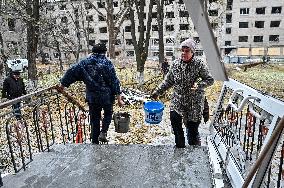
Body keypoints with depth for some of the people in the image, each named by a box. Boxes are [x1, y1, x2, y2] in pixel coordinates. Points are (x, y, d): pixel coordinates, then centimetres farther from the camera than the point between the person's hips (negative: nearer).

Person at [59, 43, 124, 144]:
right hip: (106, 96, -3)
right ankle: (103, 133, 5)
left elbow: (71, 72, 1)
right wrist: (119, 98, -7)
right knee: (108, 113, 23)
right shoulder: (107, 63, -7)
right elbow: (114, 81, -9)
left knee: (94, 118, 15)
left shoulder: (85, 62, 3)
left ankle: (95, 141, 22)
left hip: (91, 97, 3)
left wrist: (63, 84, 14)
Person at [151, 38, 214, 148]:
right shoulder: (175, 64, 4)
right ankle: (180, 146, 9)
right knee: (174, 118, -14)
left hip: (194, 101, -3)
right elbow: (168, 81, 12)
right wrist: (157, 91, 6)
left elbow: (210, 80, -3)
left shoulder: (199, 65, -6)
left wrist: (199, 85, -22)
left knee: (192, 126, 1)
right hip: (177, 99, 3)